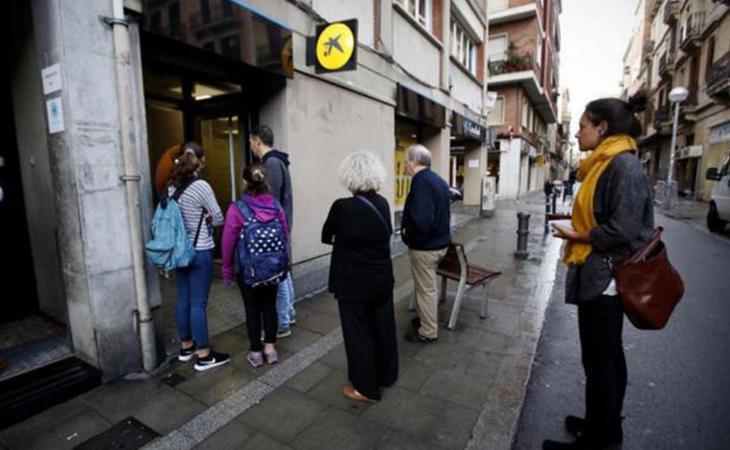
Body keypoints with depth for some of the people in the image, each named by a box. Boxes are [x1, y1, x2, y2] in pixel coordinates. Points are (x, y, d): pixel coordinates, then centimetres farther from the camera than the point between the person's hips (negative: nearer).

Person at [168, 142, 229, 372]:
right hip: (200, 251, -7)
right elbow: (219, 219, -10)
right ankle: (204, 356, 11)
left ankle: (186, 346, 32)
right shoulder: (201, 186, -16)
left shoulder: (171, 187, 5)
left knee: (183, 299, 16)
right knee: (198, 303, -1)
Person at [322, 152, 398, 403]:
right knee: (383, 327, 20)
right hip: (382, 278, 6)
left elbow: (326, 237, -3)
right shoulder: (383, 204, -5)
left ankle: (367, 388, 27)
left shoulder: (342, 207, -19)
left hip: (353, 282, -5)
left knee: (358, 333, 11)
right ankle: (387, 375, 41)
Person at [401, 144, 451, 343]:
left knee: (426, 289, 6)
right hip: (439, 242, 9)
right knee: (428, 286, 23)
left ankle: (428, 331, 21)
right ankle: (427, 319, 40)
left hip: (425, 247, -9)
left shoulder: (421, 182, -23)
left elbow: (421, 221, -33)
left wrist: (409, 237, -15)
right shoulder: (438, 179, 8)